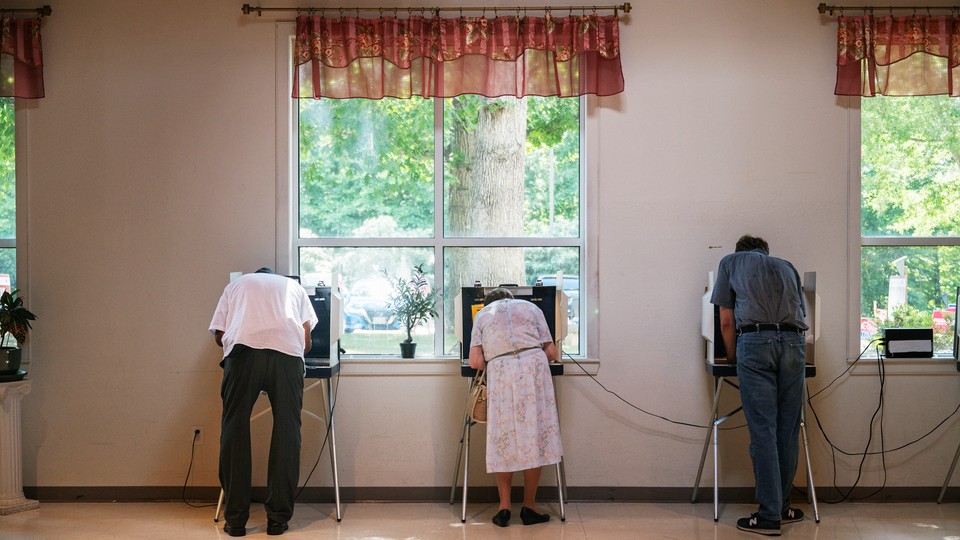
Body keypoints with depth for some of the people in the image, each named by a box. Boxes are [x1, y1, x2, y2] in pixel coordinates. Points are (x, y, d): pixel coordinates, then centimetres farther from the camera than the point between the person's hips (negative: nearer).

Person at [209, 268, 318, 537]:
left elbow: (219, 335, 25)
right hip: (287, 352, 0)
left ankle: (235, 520, 6)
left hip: (242, 347, 0)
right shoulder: (293, 286, 34)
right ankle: (278, 518, 7)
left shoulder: (236, 284, 33)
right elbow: (306, 340, 24)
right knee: (286, 432, 7)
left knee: (235, 430, 6)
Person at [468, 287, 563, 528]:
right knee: (534, 433, 5)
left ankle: (504, 506, 7)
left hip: (500, 371, 0)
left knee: (504, 436, 7)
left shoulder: (482, 314, 20)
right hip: (534, 364, 0)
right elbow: (551, 352, 14)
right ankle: (529, 506, 9)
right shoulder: (530, 307, 23)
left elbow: (475, 362, 6)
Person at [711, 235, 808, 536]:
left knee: (763, 431, -5)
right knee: (788, 430, 9)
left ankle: (769, 516, -5)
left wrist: (733, 357, 30)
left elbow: (726, 321, 17)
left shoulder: (730, 262, 21)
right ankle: (781, 508, 17)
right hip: (794, 343, 3)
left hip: (755, 342, -3)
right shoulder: (787, 267, 29)